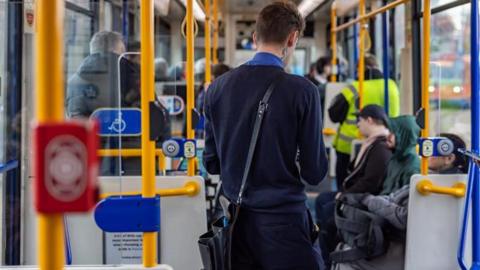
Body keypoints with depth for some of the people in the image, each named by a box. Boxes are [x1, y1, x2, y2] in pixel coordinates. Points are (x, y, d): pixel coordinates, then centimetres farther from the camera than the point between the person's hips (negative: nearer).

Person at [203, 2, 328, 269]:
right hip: (284, 221, -4)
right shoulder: (302, 90, -13)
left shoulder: (218, 87, -1)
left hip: (236, 220, 4)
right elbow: (315, 173, -10)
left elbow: (212, 163, 6)